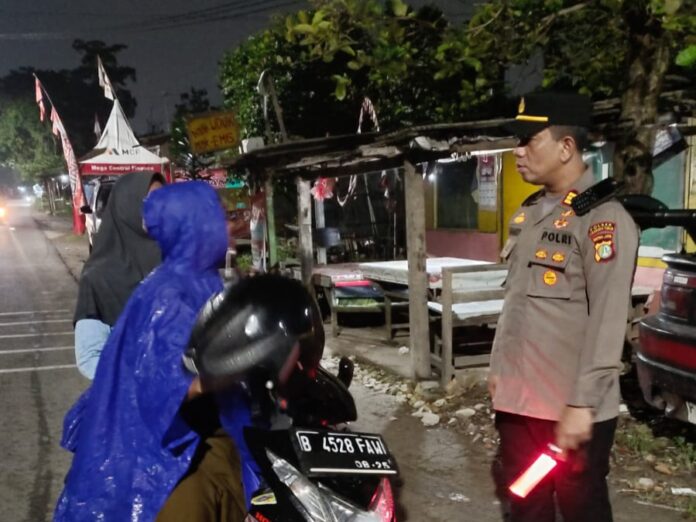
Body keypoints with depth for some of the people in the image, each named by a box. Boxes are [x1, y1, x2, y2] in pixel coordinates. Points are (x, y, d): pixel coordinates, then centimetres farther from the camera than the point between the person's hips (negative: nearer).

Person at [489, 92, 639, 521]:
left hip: (572, 409, -7)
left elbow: (608, 320, -17)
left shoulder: (603, 217, -13)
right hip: (518, 398, 7)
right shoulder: (528, 213, 12)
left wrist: (582, 403, -19)